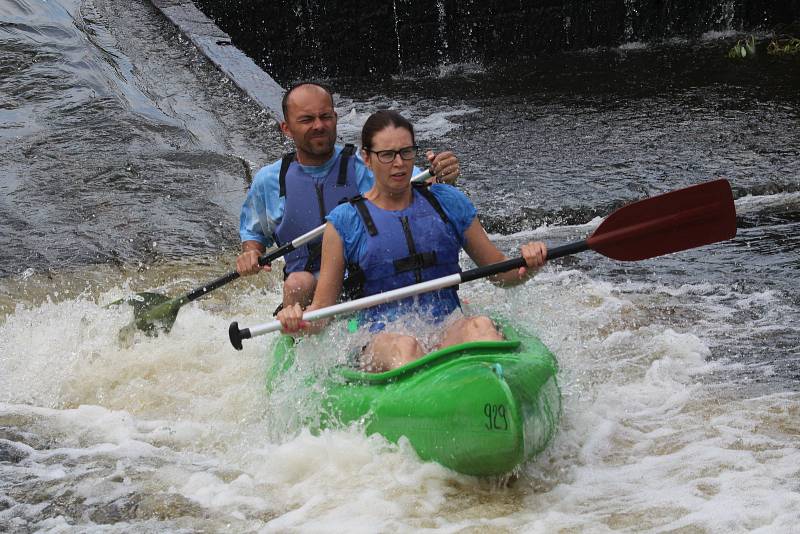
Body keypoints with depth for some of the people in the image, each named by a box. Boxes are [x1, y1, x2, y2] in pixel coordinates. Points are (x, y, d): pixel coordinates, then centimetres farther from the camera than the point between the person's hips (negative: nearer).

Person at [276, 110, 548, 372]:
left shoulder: (448, 202, 14)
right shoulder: (344, 222, 6)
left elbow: (500, 272, 19)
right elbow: (322, 309, 5)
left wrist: (526, 267, -3)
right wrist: (298, 321, -18)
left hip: (449, 333, 2)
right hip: (380, 340, -2)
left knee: (480, 326, -32)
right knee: (402, 345, -37)